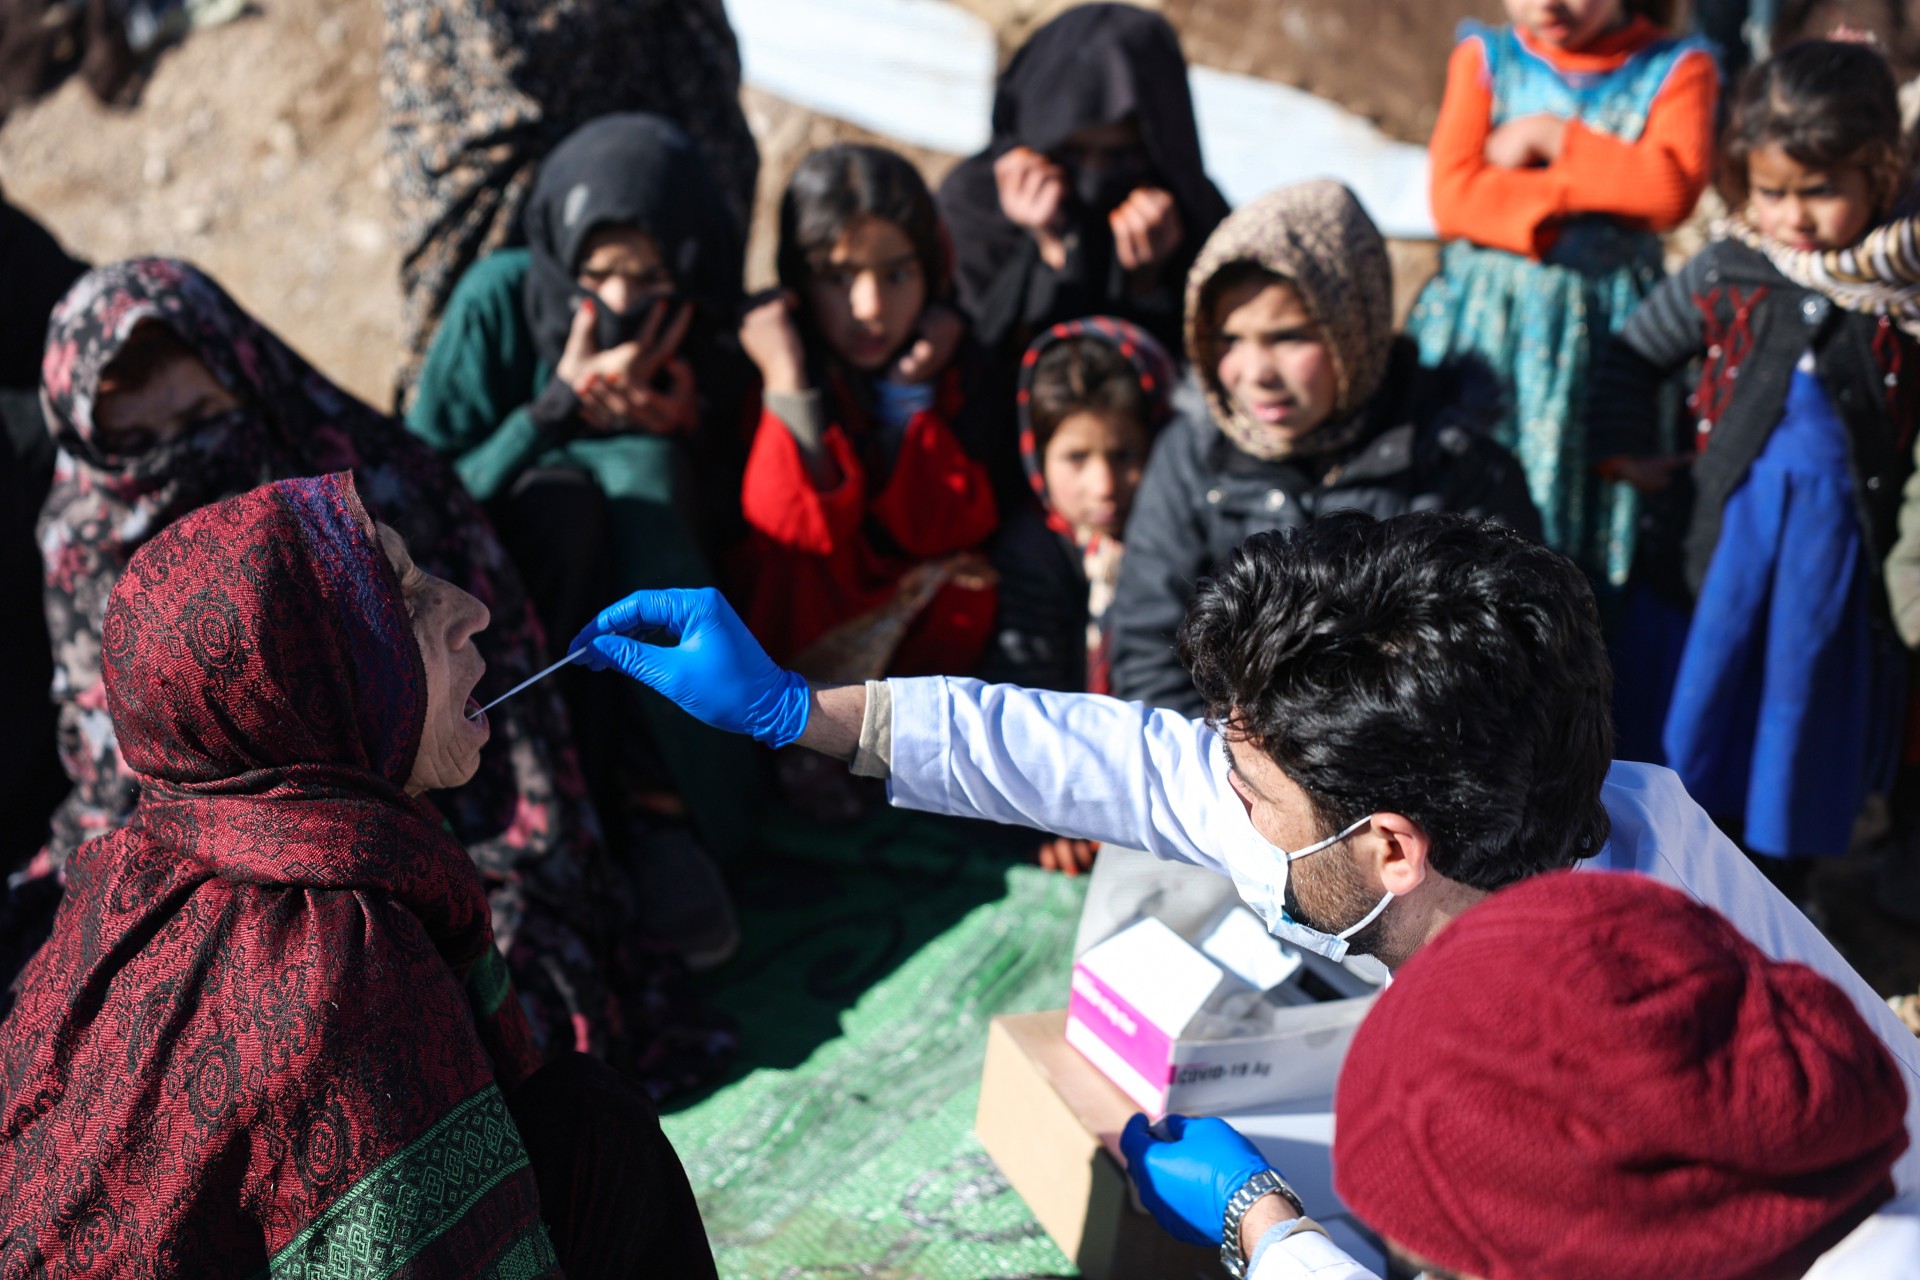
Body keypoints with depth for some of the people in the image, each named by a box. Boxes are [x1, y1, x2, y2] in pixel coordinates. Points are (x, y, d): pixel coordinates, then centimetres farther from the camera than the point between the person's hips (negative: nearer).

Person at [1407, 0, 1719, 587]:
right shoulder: (1485, 57, 8)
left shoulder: (1676, 69, 5)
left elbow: (1673, 187, -14)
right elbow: (1454, 197, -6)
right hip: (1484, 314, 1)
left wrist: (1549, 137, -10)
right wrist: (1586, 191, -12)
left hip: (1608, 316, -1)